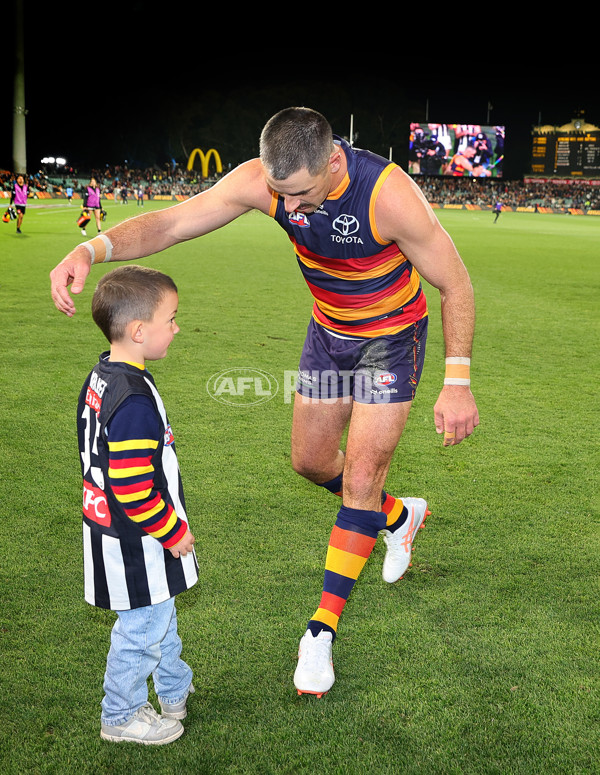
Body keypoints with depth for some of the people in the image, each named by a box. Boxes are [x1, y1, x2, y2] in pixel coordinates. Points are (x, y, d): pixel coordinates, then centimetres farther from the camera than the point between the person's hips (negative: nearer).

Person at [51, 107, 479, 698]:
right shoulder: (264, 180, -23)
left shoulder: (389, 195, -34)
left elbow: (456, 287, -22)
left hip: (391, 337, -5)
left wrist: (456, 383, -22)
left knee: (361, 478, -8)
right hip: (328, 330, 5)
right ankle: (397, 517, 43)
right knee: (310, 461, 13)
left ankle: (322, 631, 3)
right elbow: (168, 223, -23)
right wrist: (91, 250, -41)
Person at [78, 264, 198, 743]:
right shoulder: (134, 401, -31)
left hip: (112, 530, 10)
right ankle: (121, 717, 29)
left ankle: (175, 686, 47)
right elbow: (134, 490, -30)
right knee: (142, 631, 10)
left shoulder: (101, 377, 1)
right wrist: (174, 532, -16)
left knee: (160, 615, 27)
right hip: (137, 546, -10)